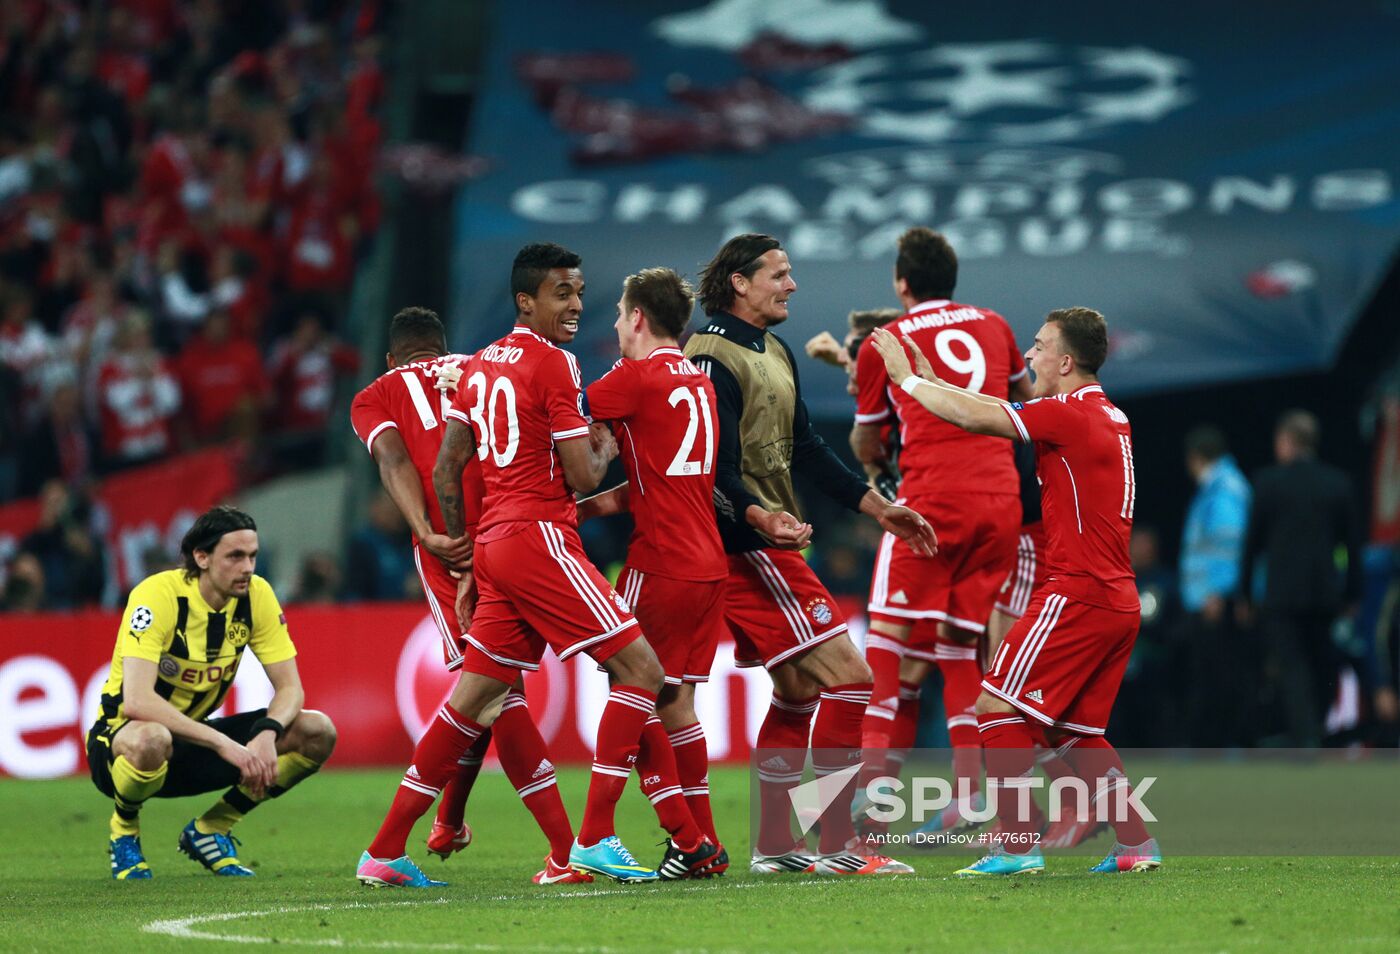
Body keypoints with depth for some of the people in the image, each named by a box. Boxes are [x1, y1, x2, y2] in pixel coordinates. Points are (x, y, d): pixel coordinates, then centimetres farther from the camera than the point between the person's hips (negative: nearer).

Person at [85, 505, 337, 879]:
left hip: (193, 740, 6)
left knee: (318, 733, -12)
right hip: (121, 736, -6)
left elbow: (290, 688, -7)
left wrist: (267, 734, -30)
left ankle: (209, 830, 5)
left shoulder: (256, 595, -8)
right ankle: (124, 833, -8)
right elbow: (137, 700, -36)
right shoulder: (157, 596, -26)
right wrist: (223, 743, -40)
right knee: (152, 740, -43)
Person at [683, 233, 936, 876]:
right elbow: (716, 474, -22)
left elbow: (806, 449, 22)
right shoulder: (714, 360, -15)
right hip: (748, 550, -10)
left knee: (798, 692, 14)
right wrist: (761, 517, -40)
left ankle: (773, 847, 19)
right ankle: (837, 847, -11)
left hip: (771, 547, 10)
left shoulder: (774, 353, 16)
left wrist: (878, 508, 20)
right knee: (849, 678, -12)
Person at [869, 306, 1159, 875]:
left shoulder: (1068, 415, -13)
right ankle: (1136, 844, 12)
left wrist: (907, 379, -2)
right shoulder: (1109, 417, 15)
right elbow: (999, 412, 21)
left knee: (998, 707, -5)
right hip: (1117, 600, 9)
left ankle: (1019, 845, -9)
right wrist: (931, 380, 18)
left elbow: (977, 418, -15)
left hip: (1077, 594, -9)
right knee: (1075, 732, 16)